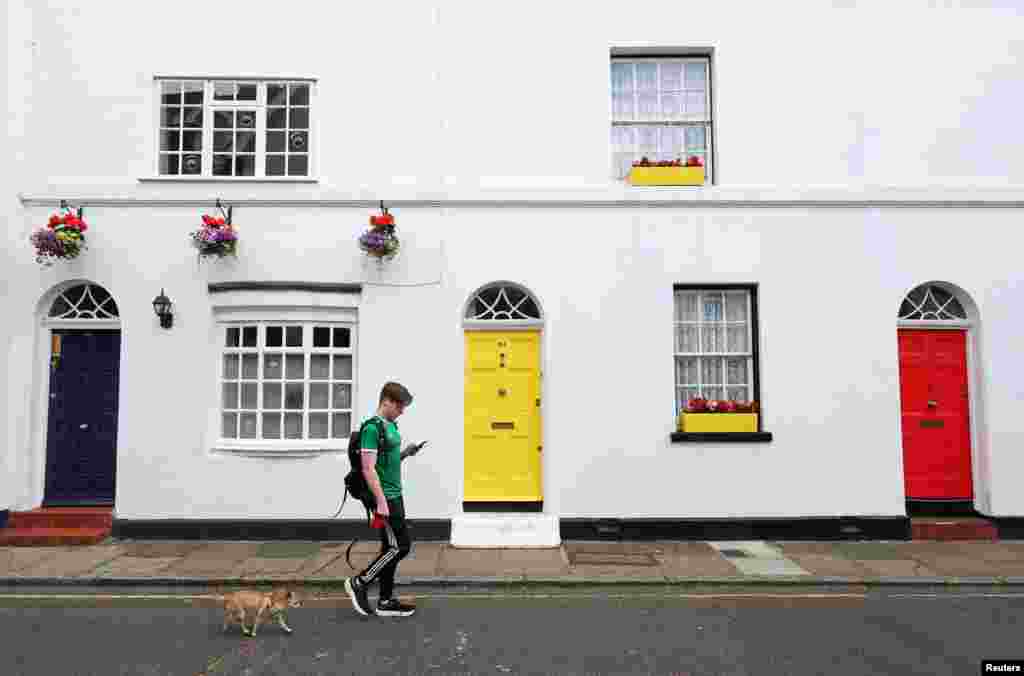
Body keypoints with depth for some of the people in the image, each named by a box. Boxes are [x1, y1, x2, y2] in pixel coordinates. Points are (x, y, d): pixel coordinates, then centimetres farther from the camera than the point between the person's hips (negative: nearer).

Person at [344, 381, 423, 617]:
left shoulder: (391, 426, 13)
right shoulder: (372, 428, -16)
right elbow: (368, 469, -20)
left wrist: (405, 454, 6)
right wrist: (381, 502, -22)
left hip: (394, 495, 9)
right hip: (384, 497, -9)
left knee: (391, 548, 12)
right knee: (400, 546, -5)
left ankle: (385, 601, 21)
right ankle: (359, 583, 9)